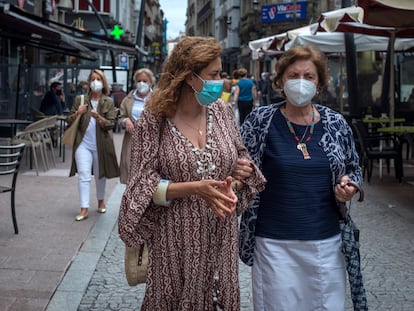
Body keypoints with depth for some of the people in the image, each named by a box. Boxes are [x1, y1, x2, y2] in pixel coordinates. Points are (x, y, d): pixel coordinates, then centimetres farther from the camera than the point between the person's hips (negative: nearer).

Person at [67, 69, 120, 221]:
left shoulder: (108, 102, 1)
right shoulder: (80, 99, 5)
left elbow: (110, 124, -6)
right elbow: (69, 120, 7)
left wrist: (98, 117, -24)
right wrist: (77, 113, -14)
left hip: (100, 144, 0)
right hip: (83, 143, 0)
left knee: (100, 174, 14)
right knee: (83, 175, -8)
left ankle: (101, 201, 35)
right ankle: (84, 209, -7)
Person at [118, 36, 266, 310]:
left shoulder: (222, 111, 2)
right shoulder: (153, 121, -10)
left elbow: (242, 160, 13)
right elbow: (144, 186, -12)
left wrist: (234, 181, -9)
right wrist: (194, 188, -24)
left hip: (221, 237, 4)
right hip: (176, 240, -4)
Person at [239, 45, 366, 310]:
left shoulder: (336, 124, 2)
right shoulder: (261, 121, -4)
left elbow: (354, 169, 15)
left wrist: (349, 187, -5)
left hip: (327, 240, 2)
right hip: (274, 242, -2)